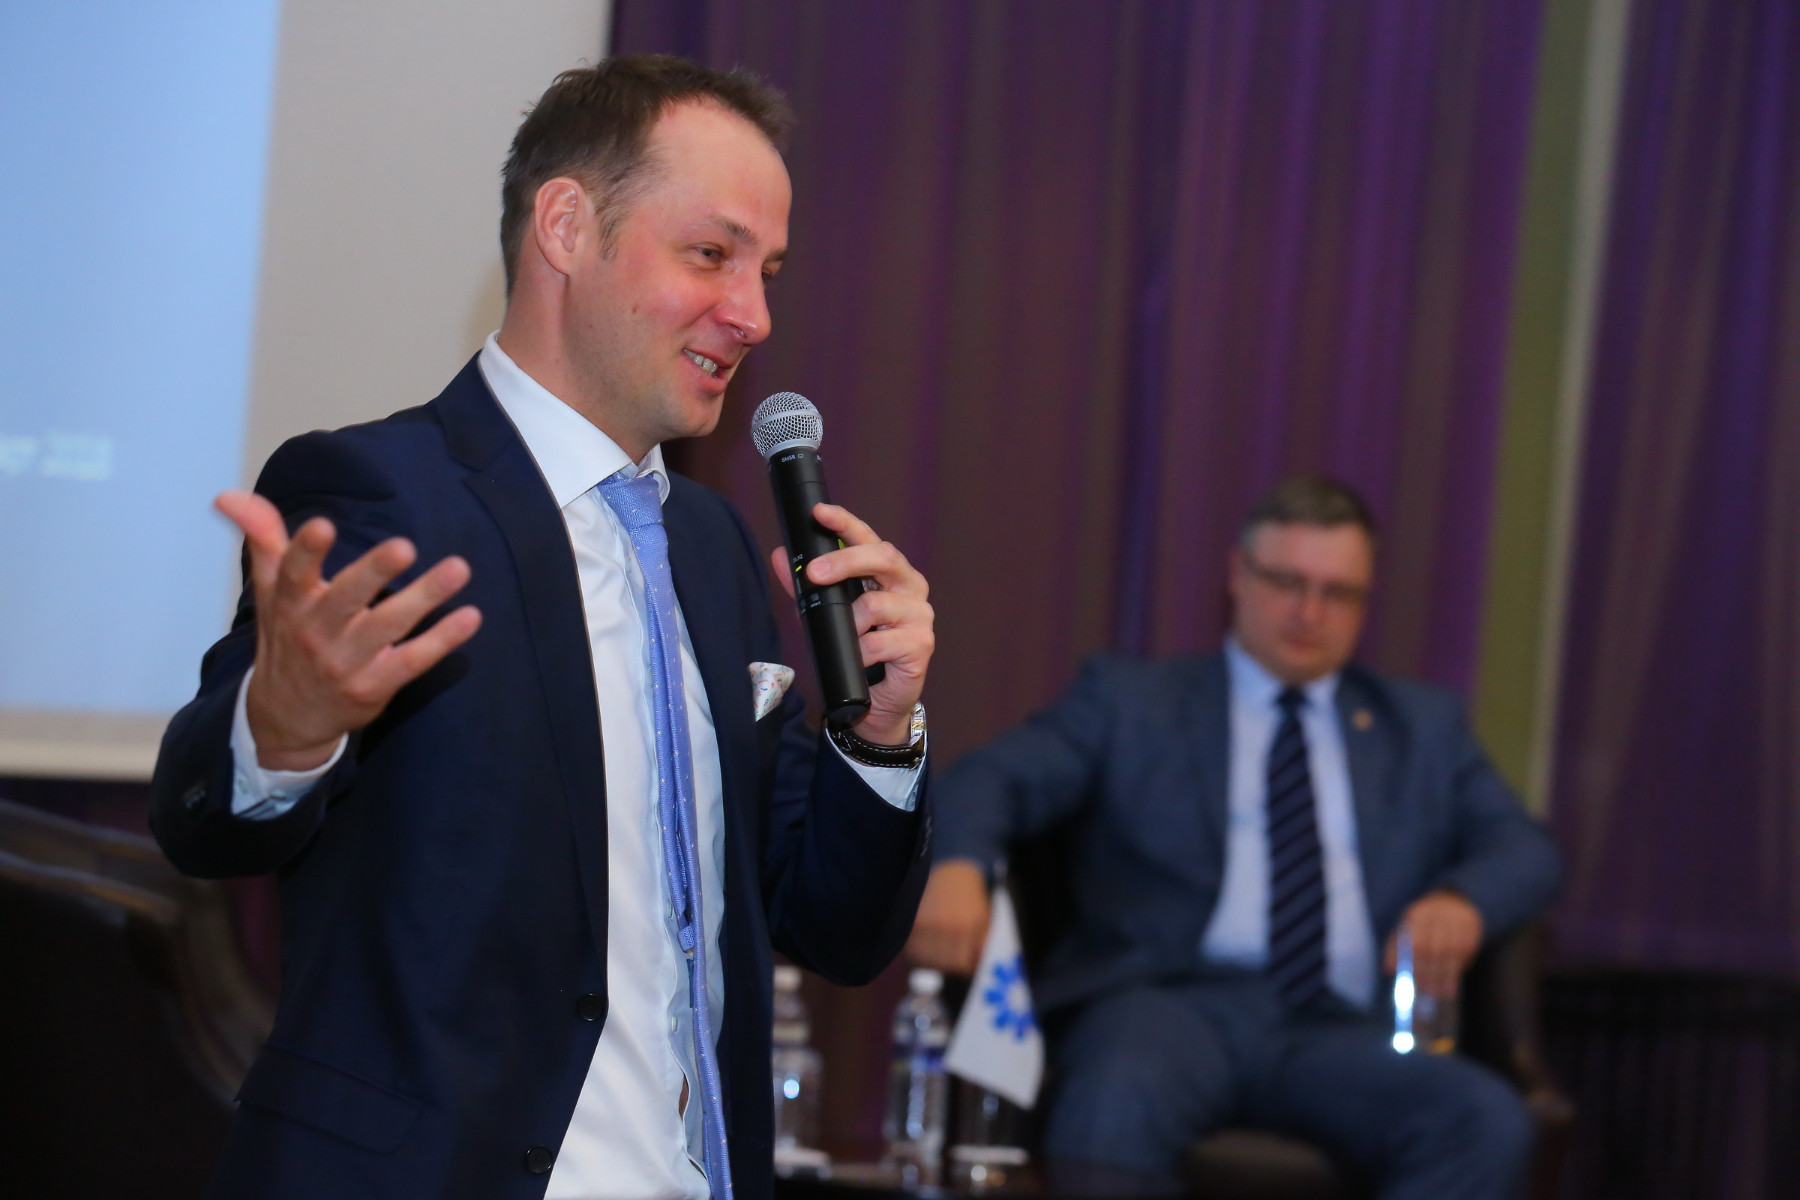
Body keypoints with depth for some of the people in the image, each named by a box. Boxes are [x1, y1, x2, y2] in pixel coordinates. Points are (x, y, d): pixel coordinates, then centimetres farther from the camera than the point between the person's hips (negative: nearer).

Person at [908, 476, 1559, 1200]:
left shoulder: (1422, 727, 28)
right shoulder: (1130, 699, 18)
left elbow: (1524, 850, 18)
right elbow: (997, 780, 3)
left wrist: (1463, 899, -8)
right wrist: (958, 867, -22)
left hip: (1341, 1030, 3)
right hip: (1172, 1002, -2)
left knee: (1487, 1124, -31)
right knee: (1117, 1107, -39)